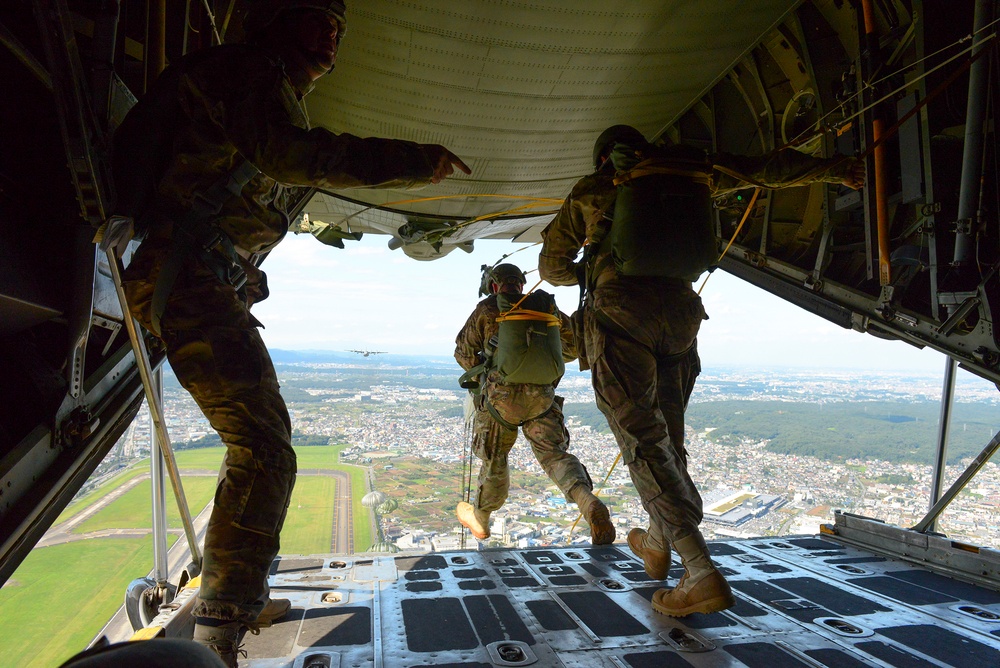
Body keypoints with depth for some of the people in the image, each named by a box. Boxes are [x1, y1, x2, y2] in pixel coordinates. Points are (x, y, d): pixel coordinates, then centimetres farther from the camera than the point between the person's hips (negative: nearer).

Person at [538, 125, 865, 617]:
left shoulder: (588, 192, 17)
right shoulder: (682, 175, 21)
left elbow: (551, 266, 24)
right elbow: (763, 169, 18)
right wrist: (834, 170, 25)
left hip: (620, 312, -4)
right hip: (680, 311, 4)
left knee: (643, 440, -7)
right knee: (667, 432, 16)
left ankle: (702, 573, -17)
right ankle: (656, 543, 35)